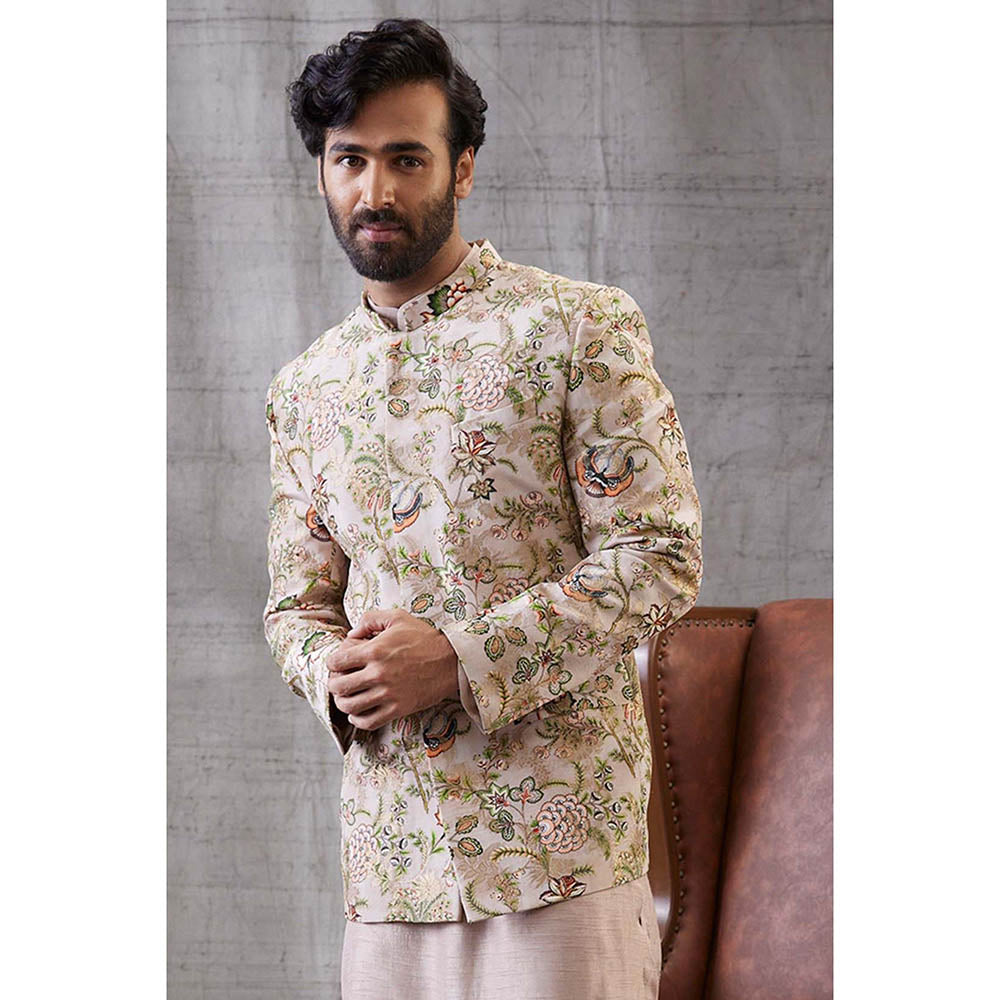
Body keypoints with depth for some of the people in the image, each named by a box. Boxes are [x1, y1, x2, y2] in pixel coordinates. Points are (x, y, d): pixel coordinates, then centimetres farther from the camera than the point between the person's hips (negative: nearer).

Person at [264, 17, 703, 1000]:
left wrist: (462, 660, -16)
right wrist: (337, 677, -8)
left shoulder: (581, 327, -3)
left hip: (558, 827, -4)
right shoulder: (302, 388, 13)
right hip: (388, 841, 4)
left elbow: (659, 557, -8)